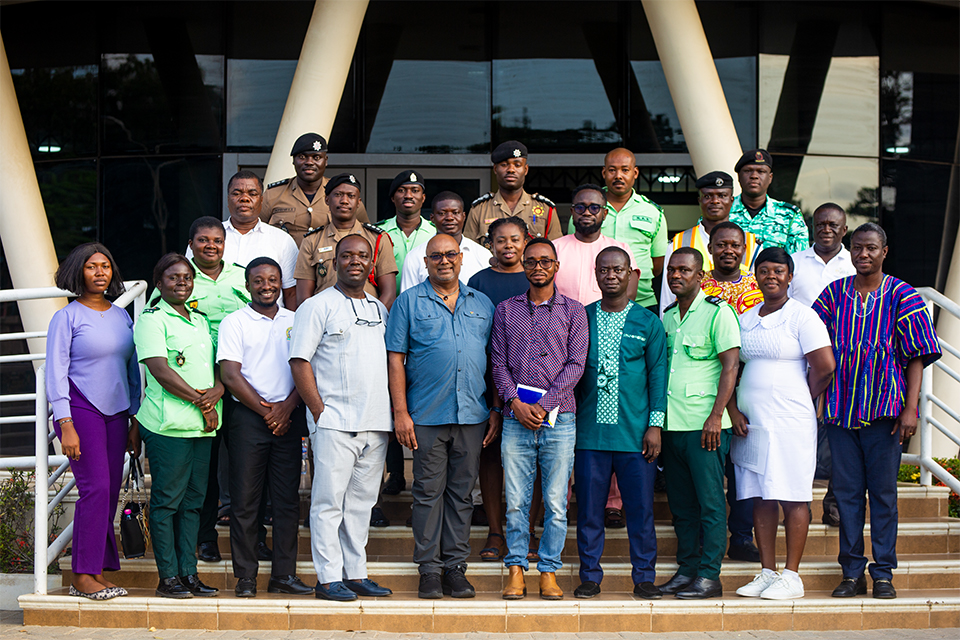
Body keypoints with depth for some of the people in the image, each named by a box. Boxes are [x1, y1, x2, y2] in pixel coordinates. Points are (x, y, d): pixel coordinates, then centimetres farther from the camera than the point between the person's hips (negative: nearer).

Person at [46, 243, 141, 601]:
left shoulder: (121, 316, 13)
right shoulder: (67, 317, -3)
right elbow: (56, 373, -6)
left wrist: (135, 421, 14)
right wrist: (66, 425, -13)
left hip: (115, 412, 6)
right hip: (80, 409, -5)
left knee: (110, 492, 1)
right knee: (96, 487, -14)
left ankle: (97, 571, 7)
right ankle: (84, 576, -8)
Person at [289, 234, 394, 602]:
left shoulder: (380, 309, 18)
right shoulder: (318, 306, -1)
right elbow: (299, 361, -7)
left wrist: (393, 414, 12)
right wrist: (319, 410, -13)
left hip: (376, 423, 6)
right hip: (334, 421, -6)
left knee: (361, 502, 10)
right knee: (329, 501, -5)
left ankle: (356, 574, 16)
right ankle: (329, 577, -1)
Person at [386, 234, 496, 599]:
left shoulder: (482, 305, 13)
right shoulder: (409, 302, 5)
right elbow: (396, 360, 1)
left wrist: (496, 411, 7)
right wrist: (400, 412, -7)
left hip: (473, 415, 3)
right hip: (427, 415, -2)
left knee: (461, 493, 6)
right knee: (429, 492, 1)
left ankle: (456, 568, 13)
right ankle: (429, 569, 8)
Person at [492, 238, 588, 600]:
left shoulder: (573, 311, 7)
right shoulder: (506, 310, 13)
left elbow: (575, 364, 0)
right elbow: (498, 363, 8)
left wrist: (544, 405, -10)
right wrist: (514, 401, -9)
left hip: (558, 418, -1)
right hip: (516, 419, 1)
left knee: (556, 502, 0)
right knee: (515, 501, 1)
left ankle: (549, 571, 9)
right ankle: (516, 570, 9)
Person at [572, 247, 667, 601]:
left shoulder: (648, 322, 6)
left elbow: (658, 374, 4)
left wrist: (655, 424, -3)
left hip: (635, 434, -1)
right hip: (590, 432, 1)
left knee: (641, 508, 2)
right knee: (589, 507, 4)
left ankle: (644, 576, 12)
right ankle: (590, 575, 14)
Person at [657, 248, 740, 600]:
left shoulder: (717, 311, -4)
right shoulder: (665, 317, 16)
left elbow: (731, 365, -9)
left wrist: (716, 416, -16)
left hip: (704, 426, -7)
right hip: (671, 424, 7)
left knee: (710, 503, -3)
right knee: (681, 505, 10)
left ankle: (709, 576, 0)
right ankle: (687, 570, 17)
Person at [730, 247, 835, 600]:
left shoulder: (801, 316, -3)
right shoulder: (745, 319, 14)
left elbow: (825, 366, -9)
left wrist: (801, 401, 2)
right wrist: (733, 410, 1)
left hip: (790, 421, -6)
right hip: (751, 422, 6)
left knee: (792, 497, -3)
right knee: (760, 498, 6)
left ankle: (792, 576, 2)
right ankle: (767, 573, 12)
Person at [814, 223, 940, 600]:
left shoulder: (901, 296, 0)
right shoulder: (834, 293, 8)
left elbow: (916, 356, -2)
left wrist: (910, 409, -10)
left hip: (883, 409, -2)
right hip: (840, 407, 2)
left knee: (883, 491, 2)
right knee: (846, 491, 4)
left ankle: (883, 573, 10)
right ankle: (852, 573, 12)